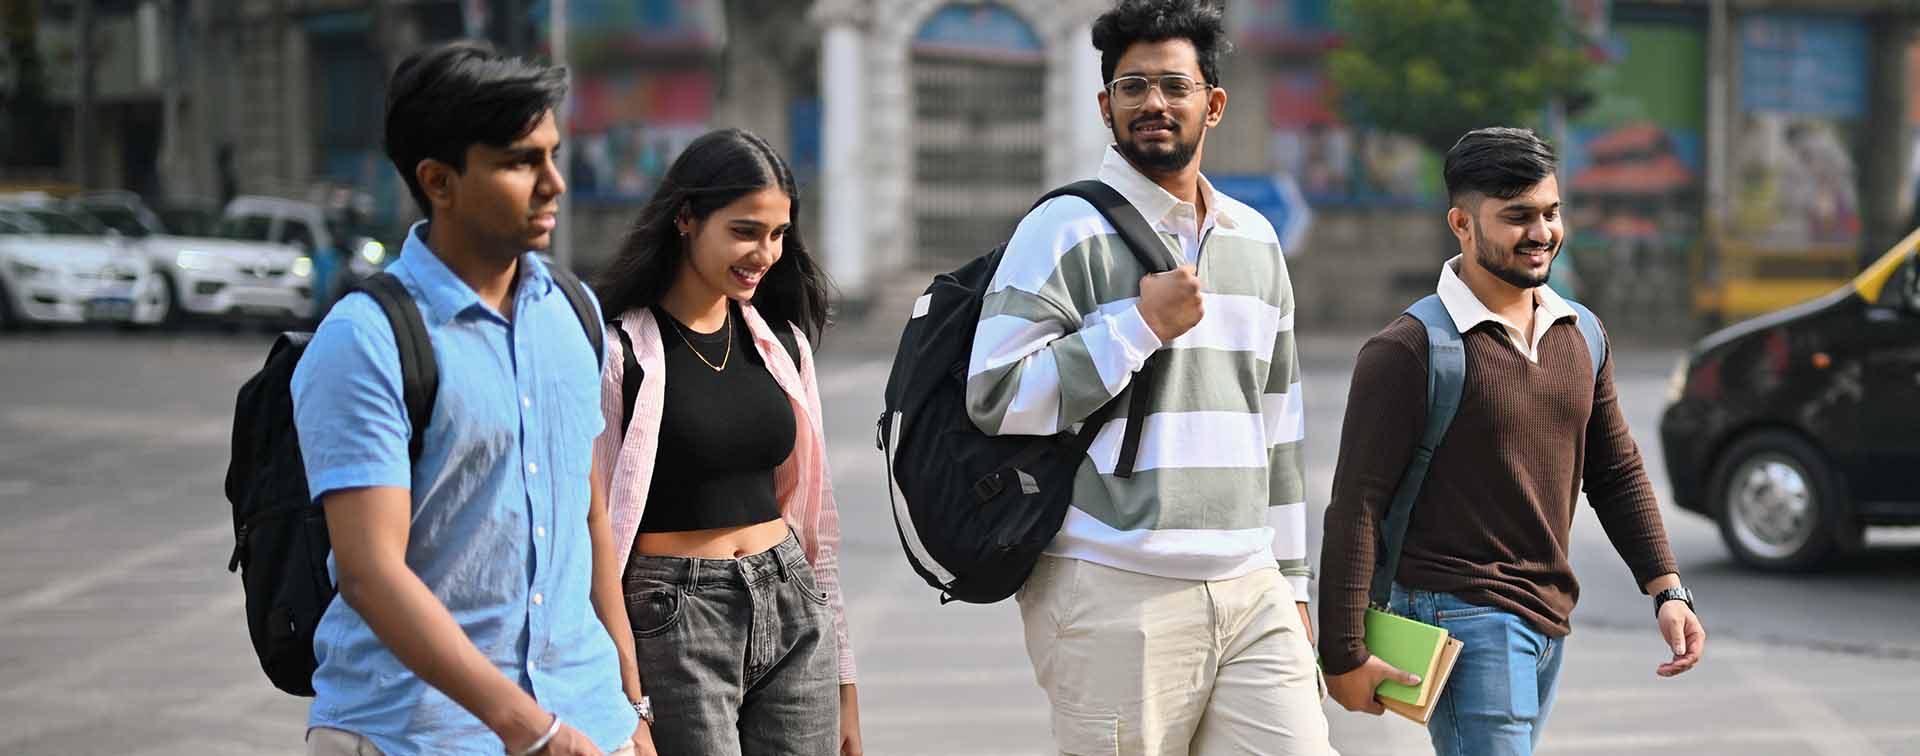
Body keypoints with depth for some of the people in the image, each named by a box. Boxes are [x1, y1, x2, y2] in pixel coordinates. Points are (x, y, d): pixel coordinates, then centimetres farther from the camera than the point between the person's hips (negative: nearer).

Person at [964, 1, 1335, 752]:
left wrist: (1290, 582, 20)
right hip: (1113, 597, -5)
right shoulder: (1064, 231, -3)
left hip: (1250, 592, 6)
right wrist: (1140, 324, -13)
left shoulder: (1256, 240, 17)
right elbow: (996, 398, -12)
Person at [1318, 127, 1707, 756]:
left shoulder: (1580, 337, 12)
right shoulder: (1408, 351, -11)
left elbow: (1617, 473, 20)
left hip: (1550, 621, 7)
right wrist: (1344, 656, -14)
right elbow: (1357, 508, -12)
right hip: (1463, 619, -7)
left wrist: (1666, 589, 9)